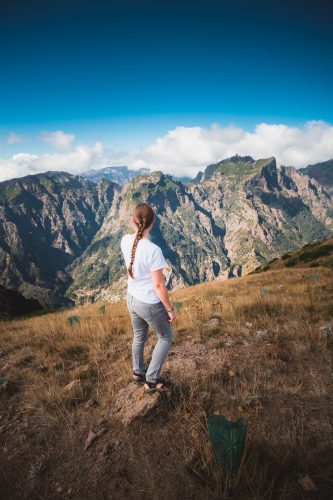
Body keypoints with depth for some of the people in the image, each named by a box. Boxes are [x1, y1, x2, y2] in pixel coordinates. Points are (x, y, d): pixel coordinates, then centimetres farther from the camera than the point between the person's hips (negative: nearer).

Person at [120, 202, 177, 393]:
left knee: (139, 336, 29)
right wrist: (170, 309, -10)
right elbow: (159, 285, -23)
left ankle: (138, 372, 51)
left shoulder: (125, 241, -10)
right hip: (150, 304, -6)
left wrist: (139, 228, 3)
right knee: (166, 337, 21)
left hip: (132, 298, 7)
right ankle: (151, 380, 29)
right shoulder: (153, 250, -31)